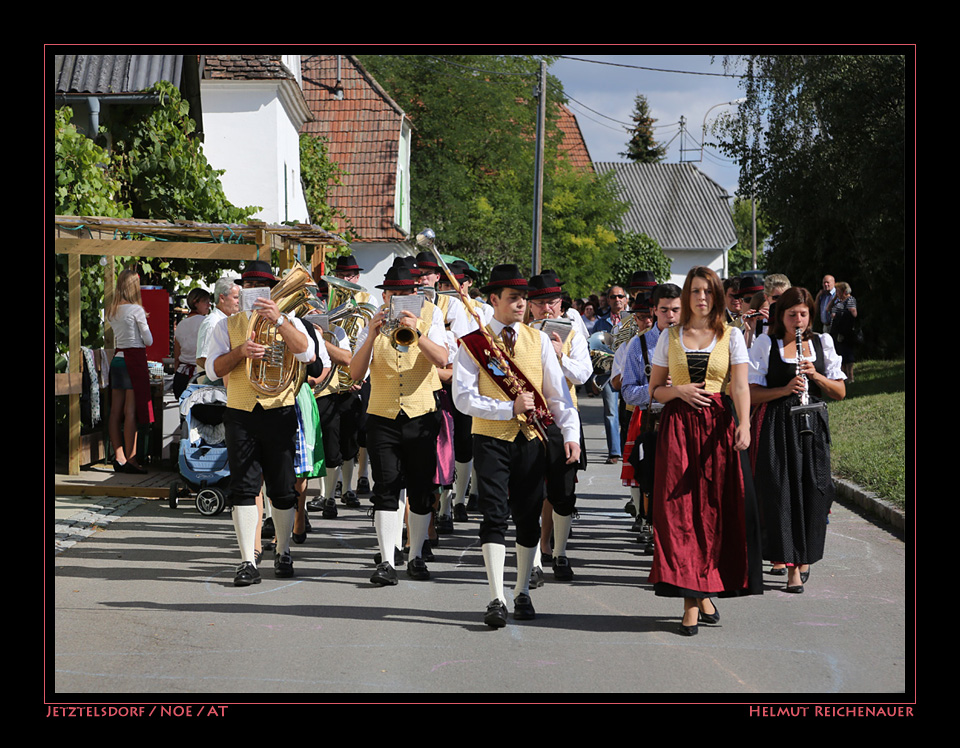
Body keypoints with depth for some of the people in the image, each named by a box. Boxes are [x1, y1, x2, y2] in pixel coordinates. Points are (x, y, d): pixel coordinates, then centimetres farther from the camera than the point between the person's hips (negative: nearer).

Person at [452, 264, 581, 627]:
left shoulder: (538, 340, 7)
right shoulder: (473, 344, -2)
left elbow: (557, 390, 4)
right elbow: (463, 397, -10)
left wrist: (571, 434, -8)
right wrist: (510, 408, -17)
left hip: (531, 439, 3)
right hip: (491, 438, -3)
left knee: (528, 516, 8)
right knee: (494, 515, -10)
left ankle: (522, 593, 23)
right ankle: (497, 600, -11)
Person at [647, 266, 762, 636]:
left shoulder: (731, 336, 6)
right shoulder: (670, 337, 10)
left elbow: (740, 386, -5)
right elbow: (655, 389, 13)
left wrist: (744, 425, -20)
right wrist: (679, 390, -8)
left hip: (717, 426, 0)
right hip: (678, 427, 0)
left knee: (715, 509, -1)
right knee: (679, 509, -7)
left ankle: (706, 591, 13)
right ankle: (690, 598, -5)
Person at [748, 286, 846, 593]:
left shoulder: (822, 343, 10)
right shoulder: (766, 345, 1)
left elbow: (840, 392, 9)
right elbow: (752, 393, -3)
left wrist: (816, 376, -8)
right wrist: (786, 389, -17)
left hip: (813, 425, 3)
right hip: (777, 426, -3)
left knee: (814, 490, 0)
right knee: (782, 491, -8)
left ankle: (804, 556, 20)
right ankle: (792, 565, -5)